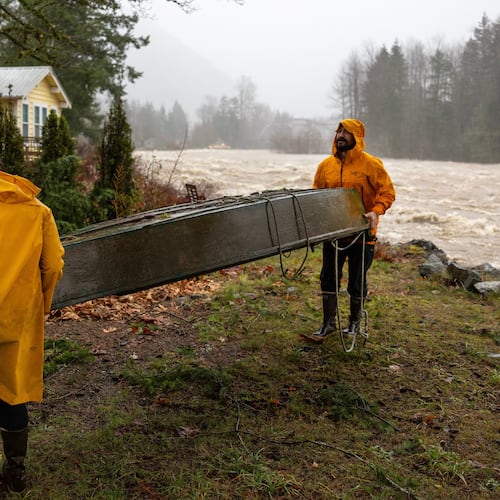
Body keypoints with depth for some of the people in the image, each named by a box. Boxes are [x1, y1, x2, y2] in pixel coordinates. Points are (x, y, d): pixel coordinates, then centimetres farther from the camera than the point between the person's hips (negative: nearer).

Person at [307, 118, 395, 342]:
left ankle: (354, 321, 29)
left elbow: (387, 192, -5)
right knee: (328, 277, 5)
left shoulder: (371, 164, -7)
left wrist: (375, 211, -22)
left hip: (362, 233, -3)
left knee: (357, 281, 9)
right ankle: (329, 322, 19)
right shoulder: (326, 165, 4)